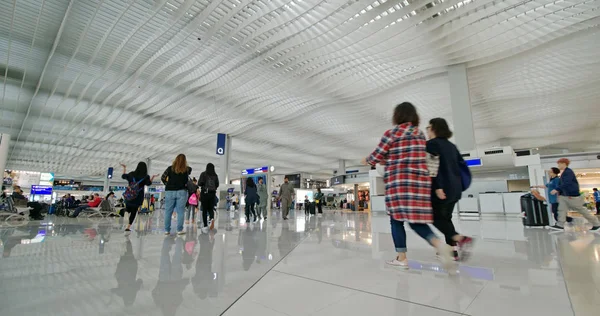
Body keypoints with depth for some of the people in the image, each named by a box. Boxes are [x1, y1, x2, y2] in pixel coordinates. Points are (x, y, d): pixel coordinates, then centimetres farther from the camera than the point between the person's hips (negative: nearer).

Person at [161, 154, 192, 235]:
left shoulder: (170, 168, -1)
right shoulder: (187, 169, 0)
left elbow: (163, 178, -1)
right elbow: (190, 168, 23)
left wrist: (167, 184, 10)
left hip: (170, 191, 1)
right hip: (181, 192, -1)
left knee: (168, 211, 9)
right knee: (180, 211, 3)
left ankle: (167, 230, 13)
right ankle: (179, 230, 5)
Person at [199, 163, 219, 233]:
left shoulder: (203, 174, -4)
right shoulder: (215, 175, 4)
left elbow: (199, 183, -11)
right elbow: (217, 185, 6)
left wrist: (204, 185, 10)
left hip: (204, 193, -2)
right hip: (212, 194, 2)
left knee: (204, 210, 5)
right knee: (211, 209, 13)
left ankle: (205, 226, 4)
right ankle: (212, 219, -17)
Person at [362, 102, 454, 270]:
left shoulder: (391, 133, -4)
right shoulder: (420, 134, 14)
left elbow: (377, 156, 0)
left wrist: (366, 160, 21)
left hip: (398, 182, -5)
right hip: (420, 182, 5)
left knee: (396, 219, 6)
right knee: (416, 220, 8)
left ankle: (401, 258, 9)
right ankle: (439, 244, -15)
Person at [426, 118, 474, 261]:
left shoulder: (431, 144, -6)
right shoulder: (451, 146, 17)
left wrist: (438, 187, -21)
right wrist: (456, 183, 23)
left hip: (442, 188, -8)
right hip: (455, 188, 8)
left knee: (436, 218, 0)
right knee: (446, 217, 13)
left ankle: (460, 238, -17)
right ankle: (453, 251, 12)